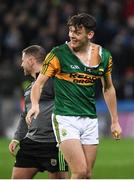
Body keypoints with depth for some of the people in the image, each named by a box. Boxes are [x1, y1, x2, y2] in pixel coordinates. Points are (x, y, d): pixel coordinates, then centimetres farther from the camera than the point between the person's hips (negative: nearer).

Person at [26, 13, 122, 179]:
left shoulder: (104, 56, 5)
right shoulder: (58, 54, -8)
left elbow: (108, 88, 18)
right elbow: (39, 83, -6)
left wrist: (115, 121, 18)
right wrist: (35, 105, -26)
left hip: (90, 120, 4)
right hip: (65, 120, -4)